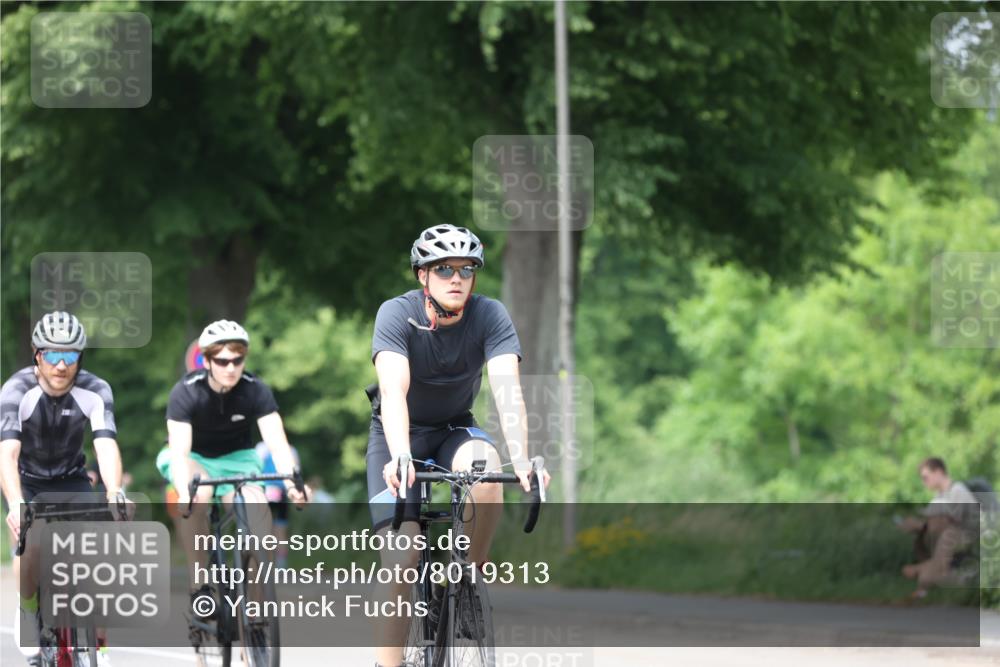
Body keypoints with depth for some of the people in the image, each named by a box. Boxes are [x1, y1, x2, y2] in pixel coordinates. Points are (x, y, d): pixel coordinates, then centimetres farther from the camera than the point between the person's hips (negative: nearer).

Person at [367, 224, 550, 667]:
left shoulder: (490, 316, -18)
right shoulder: (397, 314, -22)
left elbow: (507, 390, -30)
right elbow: (394, 389, -37)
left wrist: (521, 459, -46)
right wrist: (399, 457, -54)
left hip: (455, 430, 2)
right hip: (399, 434, -2)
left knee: (485, 466, -34)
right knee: (400, 558, -18)